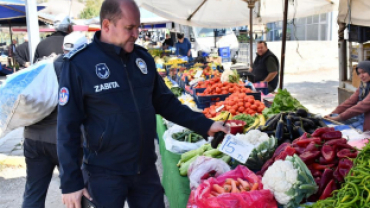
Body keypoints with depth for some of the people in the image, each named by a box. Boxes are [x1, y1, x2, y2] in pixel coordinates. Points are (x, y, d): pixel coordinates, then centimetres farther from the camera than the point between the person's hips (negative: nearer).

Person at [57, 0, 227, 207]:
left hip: (146, 168, 5)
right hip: (104, 173, -4)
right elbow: (68, 127, -10)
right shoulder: (79, 64, -12)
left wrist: (205, 125, 3)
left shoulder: (143, 57, 3)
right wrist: (71, 181, -9)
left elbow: (165, 102, 11)